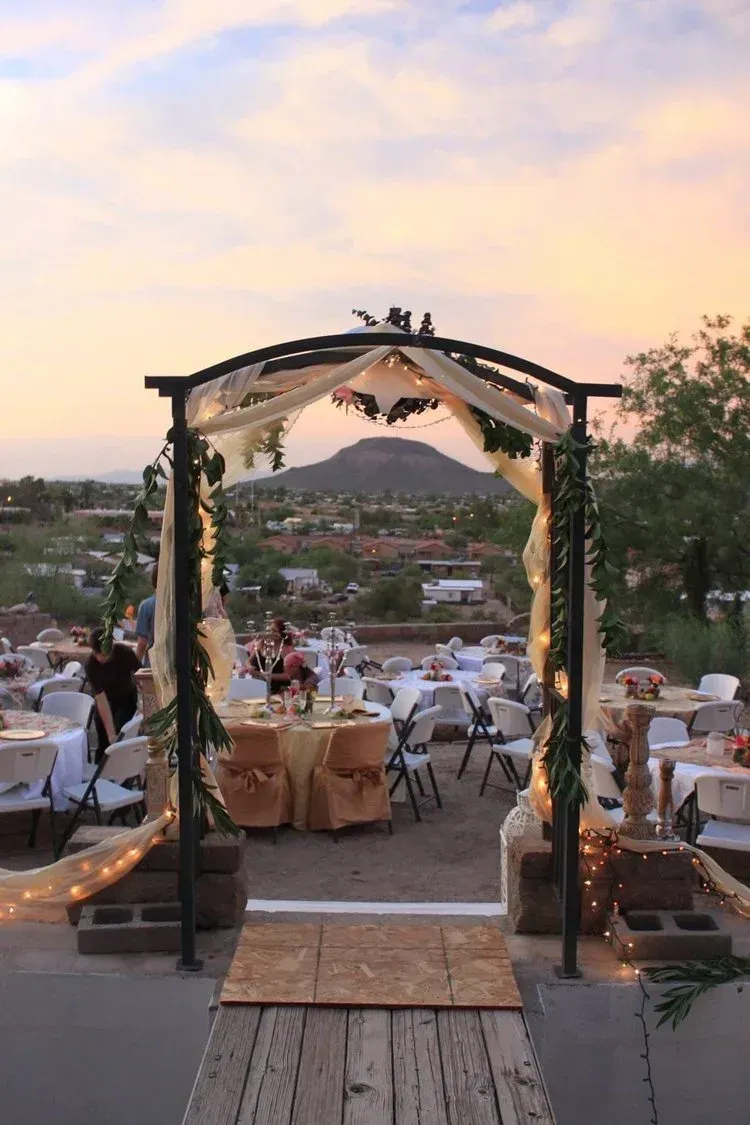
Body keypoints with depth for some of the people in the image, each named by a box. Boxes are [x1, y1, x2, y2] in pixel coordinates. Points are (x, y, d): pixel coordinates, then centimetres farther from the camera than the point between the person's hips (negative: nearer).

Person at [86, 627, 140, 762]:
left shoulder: (124, 653, -29)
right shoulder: (91, 665, -28)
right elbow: (101, 699, -30)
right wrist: (111, 734, -35)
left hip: (126, 698, -1)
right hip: (105, 701, 1)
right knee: (103, 744, 1)